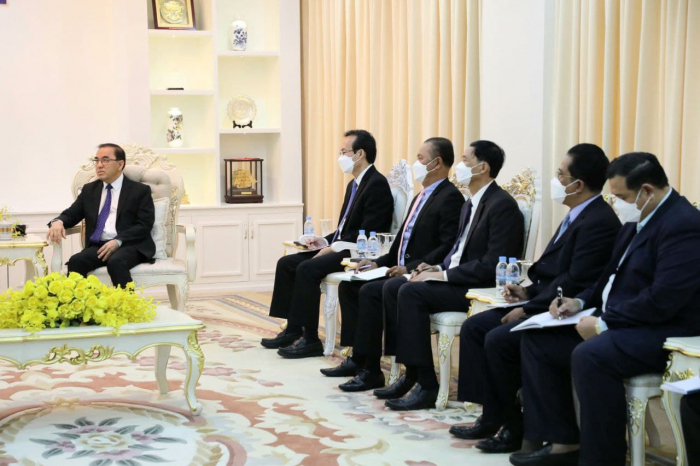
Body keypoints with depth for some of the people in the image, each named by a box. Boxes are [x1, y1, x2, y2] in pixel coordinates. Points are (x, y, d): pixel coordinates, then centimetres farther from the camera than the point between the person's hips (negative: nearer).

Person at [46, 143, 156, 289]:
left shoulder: (140, 190, 6)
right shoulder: (89, 190, 21)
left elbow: (145, 224, -4)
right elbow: (71, 214, 18)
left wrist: (118, 241, -18)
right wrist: (58, 222, -8)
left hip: (130, 245, -4)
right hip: (98, 246, 4)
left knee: (116, 262, -37)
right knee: (76, 261, -28)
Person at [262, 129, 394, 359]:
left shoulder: (377, 184, -14)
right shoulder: (354, 184, 18)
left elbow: (367, 234, -20)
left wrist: (333, 248, -18)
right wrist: (326, 241, 4)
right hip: (341, 248, 10)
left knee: (307, 269, -27)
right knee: (286, 263, 0)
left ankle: (310, 339, -20)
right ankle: (293, 329, 3)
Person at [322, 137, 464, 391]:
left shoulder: (450, 197, -12)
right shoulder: (421, 197, 20)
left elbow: (448, 247, -21)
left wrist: (411, 268, -23)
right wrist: (379, 262, 8)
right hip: (401, 270, 10)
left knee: (370, 291, -26)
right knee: (348, 285, 2)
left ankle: (370, 370, -19)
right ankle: (357, 358, 4)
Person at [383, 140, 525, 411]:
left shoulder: (503, 205, -15)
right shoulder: (471, 204, 16)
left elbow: (493, 264, -22)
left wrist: (444, 275, -19)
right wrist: (437, 268, 1)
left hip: (483, 288, -10)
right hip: (458, 279, 10)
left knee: (411, 292, -24)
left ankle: (426, 385, -19)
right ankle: (411, 373, 0)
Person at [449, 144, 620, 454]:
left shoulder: (599, 222, -19)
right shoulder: (577, 216, 13)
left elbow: (573, 284, -23)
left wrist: (528, 308, -19)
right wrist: (528, 292, 4)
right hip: (545, 304, 11)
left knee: (499, 340, -24)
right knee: (473, 327, 3)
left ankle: (513, 427, -7)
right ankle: (491, 416, 4)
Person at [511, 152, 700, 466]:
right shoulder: (638, 221, 13)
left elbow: (663, 299, -26)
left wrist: (604, 323, -21)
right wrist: (581, 302, 6)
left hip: (663, 332, -11)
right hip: (621, 323, 11)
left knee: (589, 356, -35)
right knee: (537, 340, 4)